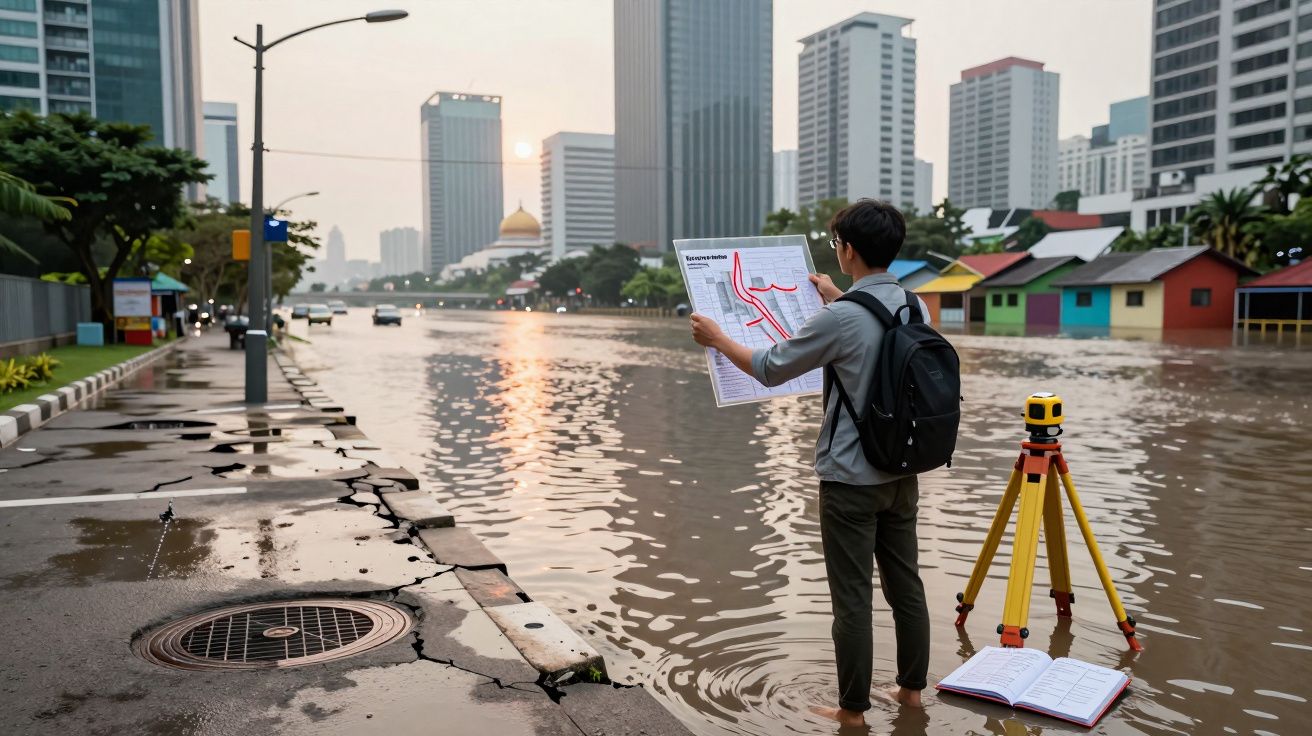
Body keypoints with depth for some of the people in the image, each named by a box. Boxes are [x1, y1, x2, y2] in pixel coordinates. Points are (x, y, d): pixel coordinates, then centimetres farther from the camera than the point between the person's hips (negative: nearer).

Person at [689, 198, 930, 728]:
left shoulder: (839, 318, -20)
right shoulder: (914, 307, 2)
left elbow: (770, 369, -9)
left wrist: (718, 339, 6)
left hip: (851, 478, -7)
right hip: (902, 473, 7)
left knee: (852, 598, 3)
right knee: (906, 584, 17)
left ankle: (853, 709, 15)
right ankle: (911, 688, 30)